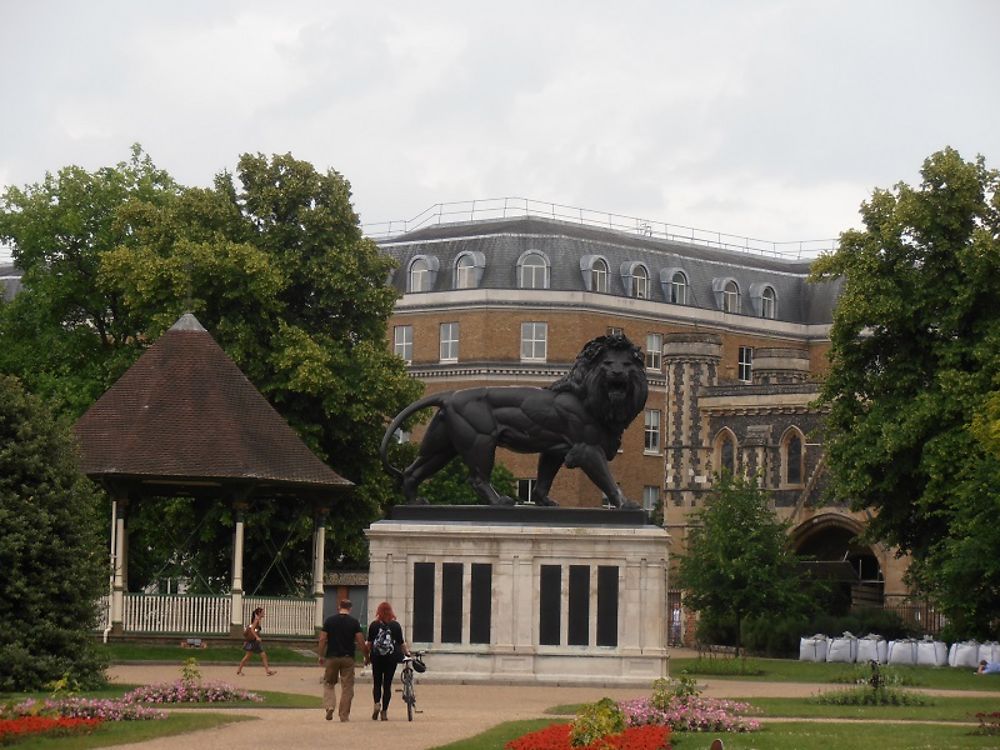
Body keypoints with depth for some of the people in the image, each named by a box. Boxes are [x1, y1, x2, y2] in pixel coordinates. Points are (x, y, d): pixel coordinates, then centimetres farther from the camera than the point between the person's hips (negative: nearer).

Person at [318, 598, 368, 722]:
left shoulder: (329, 620, 0)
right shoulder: (354, 622, -3)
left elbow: (322, 639, -1)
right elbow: (360, 642, -6)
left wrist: (321, 656, 8)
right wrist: (367, 656, 7)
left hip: (332, 657, 1)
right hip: (348, 658, -1)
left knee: (329, 684, 15)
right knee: (347, 687, 5)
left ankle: (329, 706, -7)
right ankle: (344, 715, 6)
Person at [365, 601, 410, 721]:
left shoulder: (374, 625, -1)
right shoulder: (396, 625, -1)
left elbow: (369, 643, -1)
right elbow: (401, 643, 2)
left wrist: (367, 655, 10)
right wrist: (407, 652, 16)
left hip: (377, 657, 0)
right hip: (392, 657, 0)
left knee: (377, 683, 10)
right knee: (387, 684, 6)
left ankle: (377, 703, -16)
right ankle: (384, 711, 5)